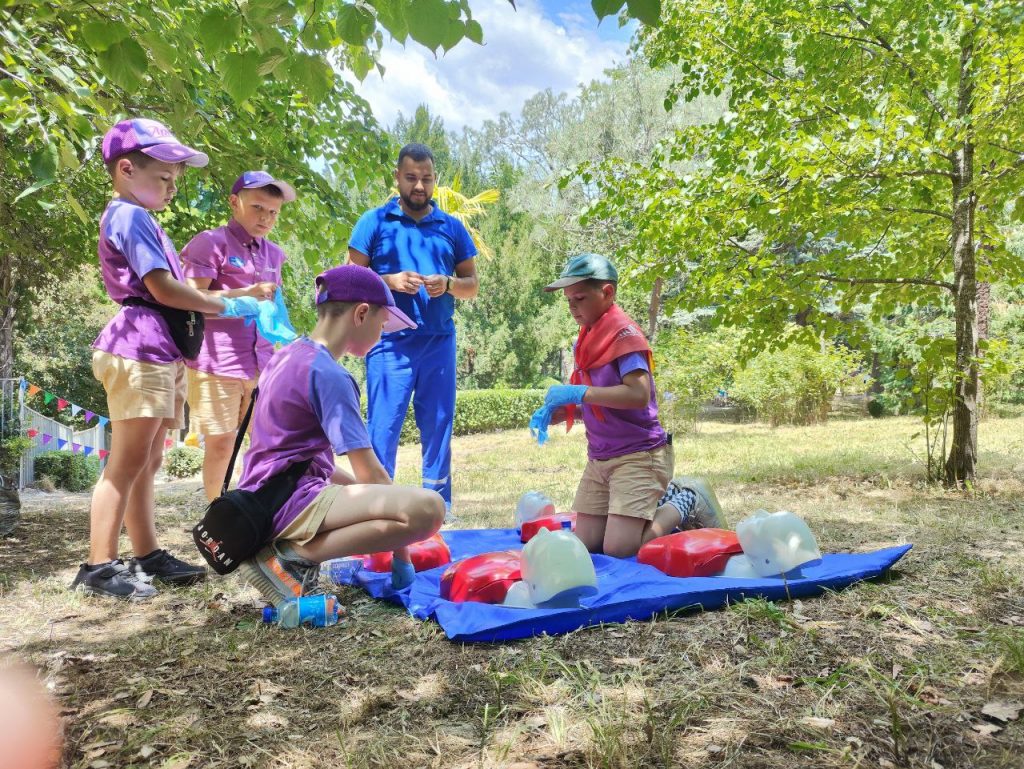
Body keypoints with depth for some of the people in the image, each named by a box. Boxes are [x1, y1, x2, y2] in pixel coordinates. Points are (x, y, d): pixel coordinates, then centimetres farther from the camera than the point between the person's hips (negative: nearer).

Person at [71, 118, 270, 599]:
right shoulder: (130, 216, -7)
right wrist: (226, 307, -7)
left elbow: (168, 293, 20)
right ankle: (98, 566, -2)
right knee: (127, 463, -8)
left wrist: (238, 298, 12)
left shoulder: (138, 219, 23)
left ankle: (147, 555, 19)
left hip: (161, 353, 10)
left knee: (148, 463, 11)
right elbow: (164, 289, -17)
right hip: (138, 351, -10)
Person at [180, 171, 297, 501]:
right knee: (220, 443, 0)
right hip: (217, 362, -6)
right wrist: (245, 295, -21)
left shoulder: (273, 253, 16)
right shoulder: (211, 243, -4)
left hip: (262, 363, 6)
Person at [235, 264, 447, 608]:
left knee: (365, 488, 37)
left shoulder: (288, 355, 15)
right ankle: (291, 556, -16)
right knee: (428, 507, -26)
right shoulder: (329, 375, -14)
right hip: (291, 502, -10)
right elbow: (369, 471, -14)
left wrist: (372, 493, 17)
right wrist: (400, 552, -3)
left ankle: (290, 545, 12)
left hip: (262, 499, 10)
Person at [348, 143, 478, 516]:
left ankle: (438, 508, 17)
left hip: (439, 341, 3)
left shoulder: (452, 227, 13)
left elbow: (472, 284, 13)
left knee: (438, 426, 7)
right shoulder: (374, 222, 6)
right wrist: (390, 281, -14)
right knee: (383, 427, -3)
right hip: (390, 342, -2)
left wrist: (448, 284, -8)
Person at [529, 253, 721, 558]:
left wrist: (578, 392, -27)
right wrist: (554, 413, -2)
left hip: (638, 455, -8)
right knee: (584, 544, 8)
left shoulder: (624, 333, -16)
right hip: (599, 458, 8)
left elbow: (638, 394, -28)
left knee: (618, 548, -14)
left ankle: (685, 502, 10)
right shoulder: (587, 339, 9)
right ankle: (663, 498, 24)